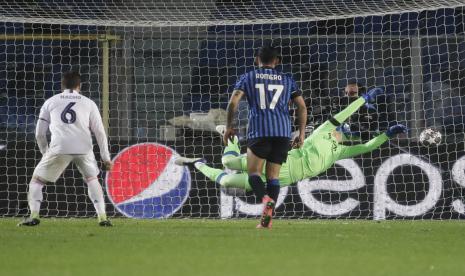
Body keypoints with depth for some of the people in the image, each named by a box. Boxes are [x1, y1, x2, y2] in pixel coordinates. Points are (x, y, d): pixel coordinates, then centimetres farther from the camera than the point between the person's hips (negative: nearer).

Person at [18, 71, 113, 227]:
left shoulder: (50, 102, 18)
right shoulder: (88, 103, 19)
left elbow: (40, 134, 18)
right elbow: (99, 132, 14)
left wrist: (45, 153, 33)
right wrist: (106, 158, 17)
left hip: (59, 148, -1)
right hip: (84, 148, 1)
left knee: (37, 180, 14)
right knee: (92, 179, 24)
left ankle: (34, 216, -5)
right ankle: (102, 218, 10)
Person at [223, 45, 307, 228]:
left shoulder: (248, 78, 12)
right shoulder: (287, 80, 17)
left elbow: (233, 102, -1)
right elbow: (302, 107, 10)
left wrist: (228, 127, 7)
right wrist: (302, 134, 14)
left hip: (259, 132, -2)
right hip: (283, 132, 2)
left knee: (254, 173, 5)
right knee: (273, 176, 7)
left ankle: (265, 199, -27)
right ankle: (267, 218, -8)